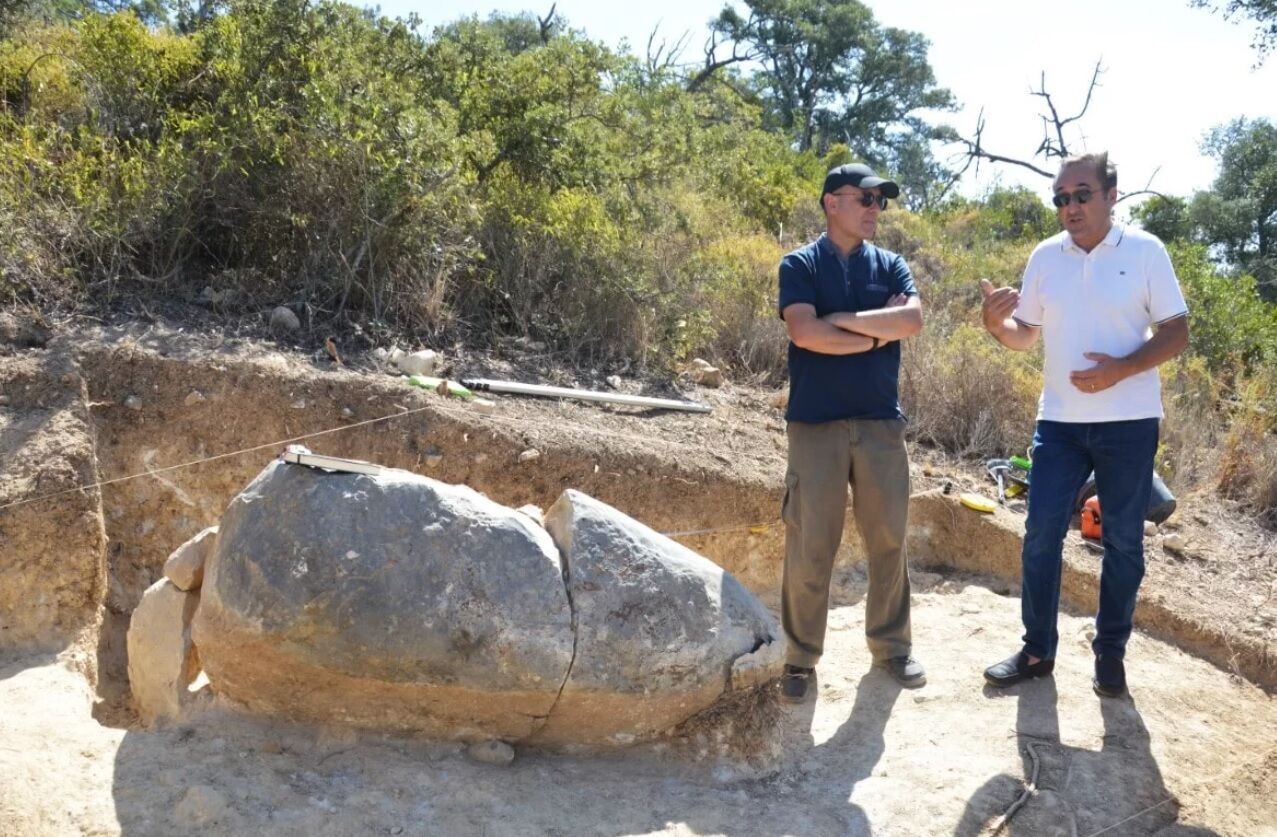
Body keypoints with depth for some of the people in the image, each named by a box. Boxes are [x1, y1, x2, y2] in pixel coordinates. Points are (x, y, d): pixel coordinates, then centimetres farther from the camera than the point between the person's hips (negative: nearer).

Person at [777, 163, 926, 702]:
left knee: (889, 540, 10)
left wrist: (840, 319, -11)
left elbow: (913, 320, -8)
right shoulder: (800, 265, 0)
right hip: (816, 424, -3)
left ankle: (891, 645, 26)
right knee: (809, 546, 0)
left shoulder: (890, 266, 10)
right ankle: (801, 657, 13)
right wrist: (878, 333, -7)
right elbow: (804, 332, -16)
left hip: (882, 422, 4)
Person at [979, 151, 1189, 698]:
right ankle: (1037, 650, 16)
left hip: (1128, 422, -2)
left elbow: (1176, 333, -4)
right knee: (1041, 535, 3)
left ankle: (1110, 654, 22)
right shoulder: (1045, 257, 4)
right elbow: (1025, 335, 10)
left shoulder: (1145, 251, -5)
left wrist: (1121, 369, -20)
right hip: (1059, 421, 3)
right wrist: (995, 324, -13)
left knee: (1123, 541, 8)